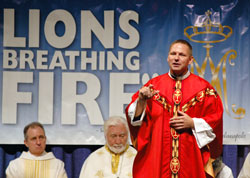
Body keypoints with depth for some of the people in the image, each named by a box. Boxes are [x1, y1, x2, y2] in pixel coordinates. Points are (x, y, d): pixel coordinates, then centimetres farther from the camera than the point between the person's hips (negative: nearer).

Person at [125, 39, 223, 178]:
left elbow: (216, 119, 1)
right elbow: (135, 118, 2)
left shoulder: (204, 88, 4)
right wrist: (141, 101, -16)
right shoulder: (153, 85, 7)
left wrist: (193, 123, -12)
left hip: (190, 158, 0)